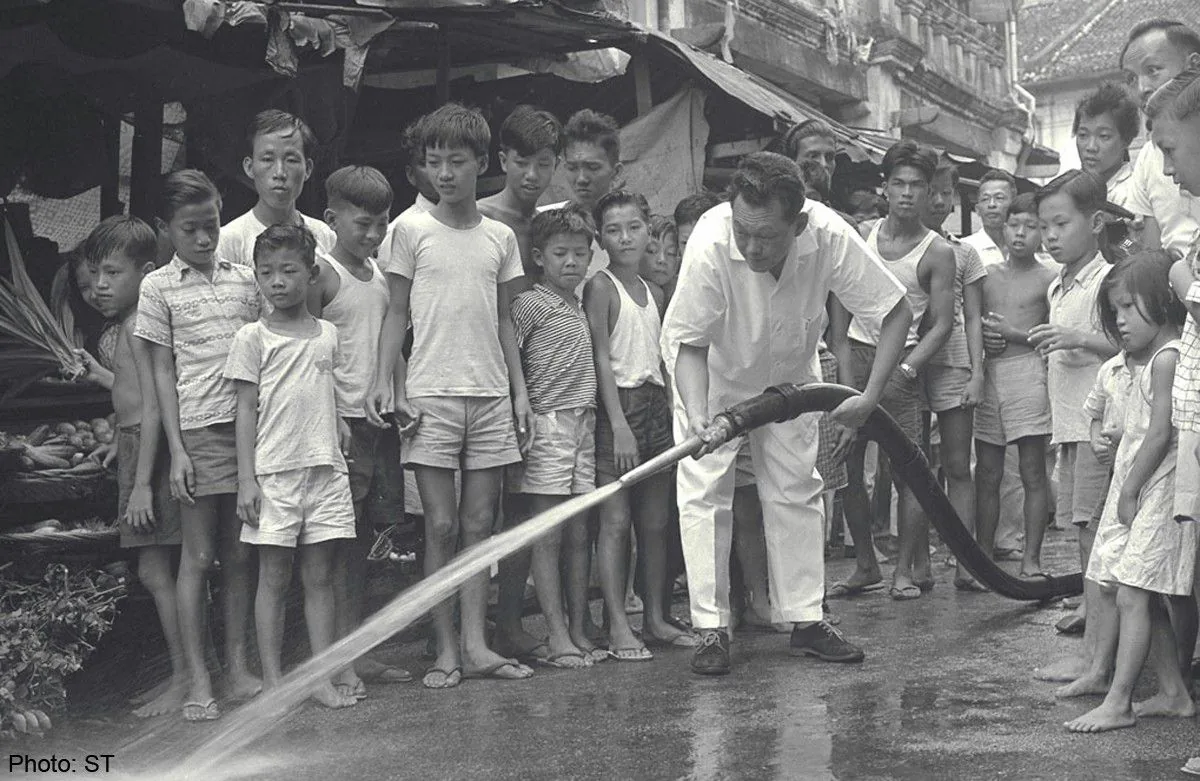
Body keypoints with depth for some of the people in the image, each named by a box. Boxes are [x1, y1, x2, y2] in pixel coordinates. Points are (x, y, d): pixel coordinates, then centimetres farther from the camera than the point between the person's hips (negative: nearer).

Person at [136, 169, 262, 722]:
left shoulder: (244, 279, 11)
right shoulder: (159, 287, 3)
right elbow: (162, 374, 0)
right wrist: (176, 450, -7)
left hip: (252, 427, 3)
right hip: (199, 431, -3)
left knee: (240, 554, 7)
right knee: (198, 556, 0)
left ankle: (239, 669, 15)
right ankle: (198, 681, 5)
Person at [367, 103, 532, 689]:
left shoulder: (500, 237, 10)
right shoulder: (412, 229, 2)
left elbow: (503, 321, 15)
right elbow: (397, 313, 4)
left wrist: (519, 391, 9)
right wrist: (384, 381, -8)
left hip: (490, 397, 3)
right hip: (431, 396, -3)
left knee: (480, 525, 4)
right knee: (441, 526, -3)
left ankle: (475, 645, 9)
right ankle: (446, 651, 4)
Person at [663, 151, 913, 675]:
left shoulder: (829, 237, -33)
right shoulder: (710, 244, -39)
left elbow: (896, 312, -22)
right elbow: (689, 343, -30)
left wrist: (871, 397, -29)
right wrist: (696, 415, -46)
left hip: (787, 379, 3)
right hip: (713, 376, -2)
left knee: (796, 492, 6)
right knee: (704, 493, -7)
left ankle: (805, 621, 15)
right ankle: (711, 629, -1)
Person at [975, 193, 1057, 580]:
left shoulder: (1047, 279, 0)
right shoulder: (987, 275, 12)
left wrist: (1014, 334, -12)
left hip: (1027, 374, -4)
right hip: (988, 373, 4)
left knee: (1033, 472, -1)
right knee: (987, 473, 6)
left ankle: (1031, 559, 4)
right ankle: (983, 556, 14)